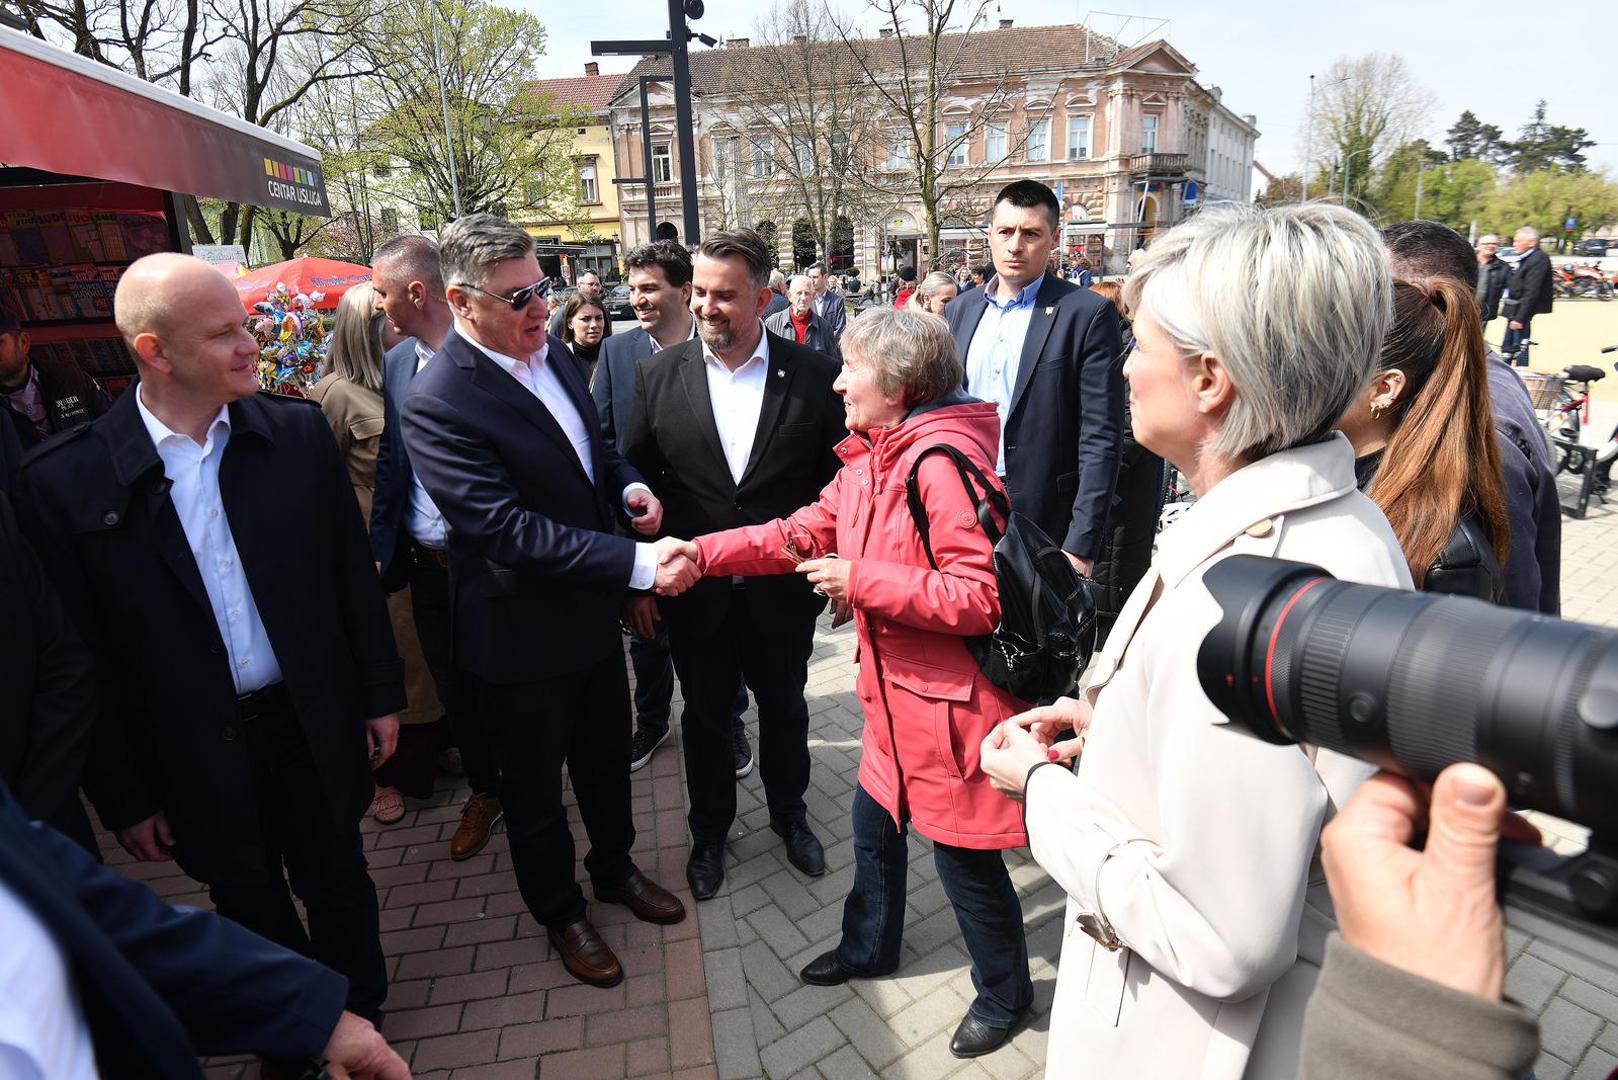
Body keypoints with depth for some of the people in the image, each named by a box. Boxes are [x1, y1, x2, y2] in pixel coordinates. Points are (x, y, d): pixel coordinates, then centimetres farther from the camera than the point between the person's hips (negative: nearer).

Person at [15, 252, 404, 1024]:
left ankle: (361, 1025, 44)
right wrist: (124, 798, -2)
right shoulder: (65, 482, -12)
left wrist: (381, 696, 1)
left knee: (339, 888, 19)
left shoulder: (298, 433, -7)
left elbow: (353, 575, -1)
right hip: (196, 761, 0)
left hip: (315, 725, 1)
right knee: (252, 911, 21)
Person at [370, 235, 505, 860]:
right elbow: (390, 465, 10)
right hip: (429, 565, 5)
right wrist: (380, 552, 5)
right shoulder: (396, 365, 6)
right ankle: (485, 789, 38)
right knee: (452, 688, 16)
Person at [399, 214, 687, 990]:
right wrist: (638, 565, -33)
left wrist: (628, 485, -7)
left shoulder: (552, 352, 0)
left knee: (607, 753, 24)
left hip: (592, 608, 7)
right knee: (534, 781, 17)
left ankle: (614, 868, 50)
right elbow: (511, 529, -30)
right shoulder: (437, 403, -24)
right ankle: (560, 913, 41)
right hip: (522, 634, -7)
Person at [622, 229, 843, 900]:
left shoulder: (812, 375, -8)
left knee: (784, 708, 20)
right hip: (694, 590, 1)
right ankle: (709, 831, 42)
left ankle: (788, 812, 46)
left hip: (784, 588, 0)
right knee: (705, 717, 18)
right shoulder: (657, 375, -5)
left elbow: (839, 482, -2)